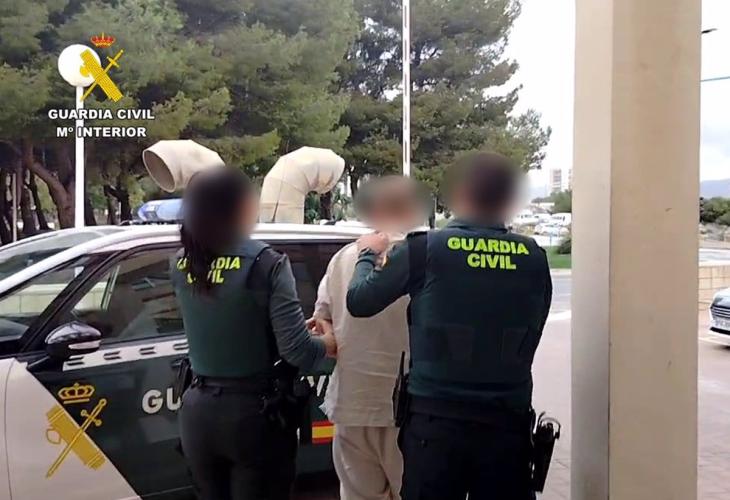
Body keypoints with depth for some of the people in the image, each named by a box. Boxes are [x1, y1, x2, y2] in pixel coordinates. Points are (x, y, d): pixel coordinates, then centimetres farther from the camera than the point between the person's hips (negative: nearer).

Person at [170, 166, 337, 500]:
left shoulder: (182, 265, 1)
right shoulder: (265, 263, -16)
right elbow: (296, 350, -20)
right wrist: (327, 344, 2)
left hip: (197, 412, 5)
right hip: (254, 413, -5)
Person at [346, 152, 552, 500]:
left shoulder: (424, 250, -9)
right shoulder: (534, 258, -2)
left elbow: (358, 302, 2)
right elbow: (531, 332, 10)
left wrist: (367, 254, 19)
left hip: (437, 421, -2)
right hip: (509, 422, 2)